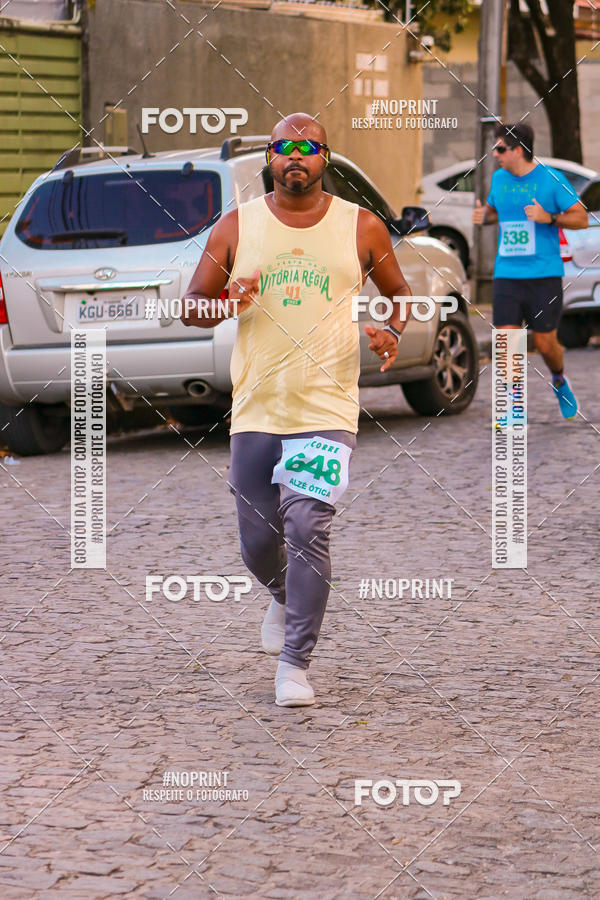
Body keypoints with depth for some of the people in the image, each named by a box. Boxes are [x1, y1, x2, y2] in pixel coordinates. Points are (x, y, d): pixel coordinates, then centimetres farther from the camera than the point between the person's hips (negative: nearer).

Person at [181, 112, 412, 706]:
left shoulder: (361, 227, 3)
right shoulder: (237, 227, 5)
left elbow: (398, 290, 17)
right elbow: (191, 308, 8)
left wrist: (392, 329, -4)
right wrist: (227, 304, -14)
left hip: (327, 408, -2)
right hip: (255, 409, 2)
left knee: (307, 530, -15)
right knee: (258, 544, 9)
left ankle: (295, 664, -7)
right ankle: (283, 597, 44)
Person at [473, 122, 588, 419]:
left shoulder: (551, 179, -4)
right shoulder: (499, 178, 9)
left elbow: (582, 218, -2)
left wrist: (549, 218, -18)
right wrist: (482, 216, 4)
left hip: (544, 275, -3)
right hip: (506, 275, 3)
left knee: (545, 344, 0)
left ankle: (559, 382, 32)